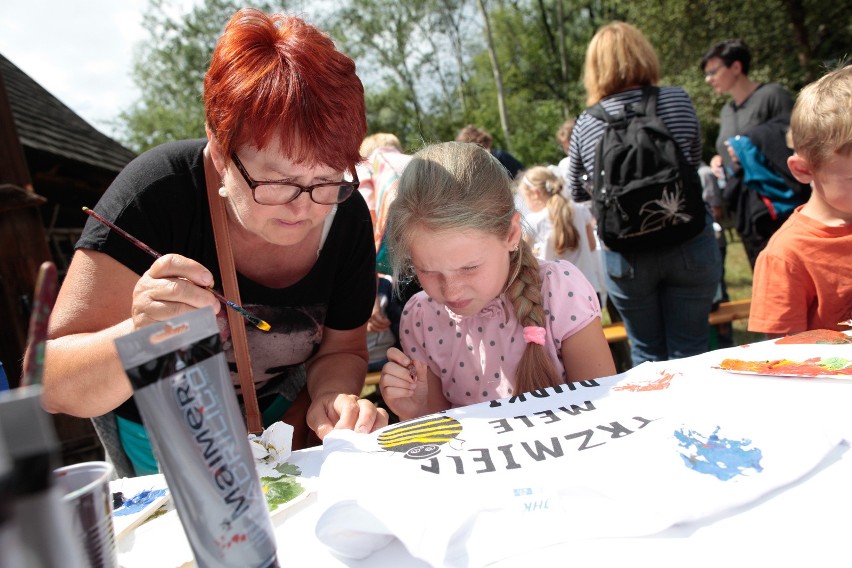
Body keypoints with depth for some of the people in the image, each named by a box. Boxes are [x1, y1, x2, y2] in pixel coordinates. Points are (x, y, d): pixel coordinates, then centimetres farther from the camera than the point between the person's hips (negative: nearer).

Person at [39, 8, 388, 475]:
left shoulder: (347, 217, -15)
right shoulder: (158, 191, -25)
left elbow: (341, 349, -3)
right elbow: (49, 385, -23)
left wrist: (334, 394, -25)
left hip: (278, 426, 2)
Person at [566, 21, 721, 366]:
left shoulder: (585, 124, -4)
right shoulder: (678, 101, -2)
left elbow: (577, 192, 9)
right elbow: (694, 160, 15)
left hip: (626, 255, 0)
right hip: (689, 244, 1)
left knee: (646, 354, 15)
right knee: (689, 350, 11)